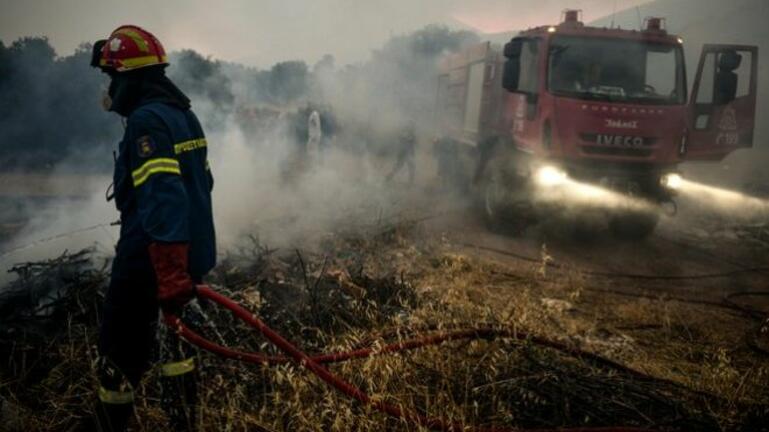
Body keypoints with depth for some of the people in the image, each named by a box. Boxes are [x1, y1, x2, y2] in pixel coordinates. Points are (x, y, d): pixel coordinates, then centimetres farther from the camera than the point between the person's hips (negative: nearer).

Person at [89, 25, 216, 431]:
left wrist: (169, 273, -32)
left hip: (152, 260, -10)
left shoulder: (146, 120, -18)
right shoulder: (182, 113, 12)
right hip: (189, 253, 10)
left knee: (121, 352, 4)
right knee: (173, 333, 21)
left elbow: (162, 197, -28)